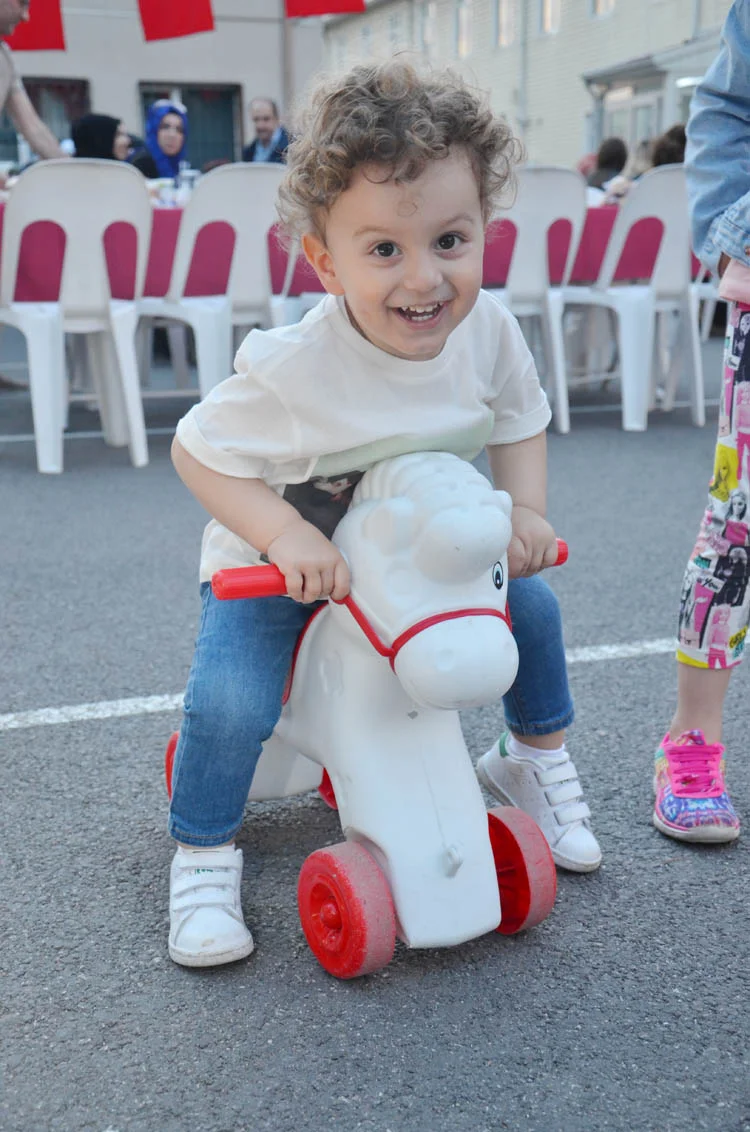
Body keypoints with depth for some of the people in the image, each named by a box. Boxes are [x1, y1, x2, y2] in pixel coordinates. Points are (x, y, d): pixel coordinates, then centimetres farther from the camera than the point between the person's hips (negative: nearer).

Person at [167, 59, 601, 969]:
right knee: (230, 699, -24)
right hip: (273, 557, -4)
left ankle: (535, 759, 30)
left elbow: (518, 419, 1)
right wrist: (286, 536, -34)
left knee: (530, 605, 1)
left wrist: (524, 511, -16)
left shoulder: (489, 331, -19)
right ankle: (204, 860, 4)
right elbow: (198, 451, -22)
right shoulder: (293, 370, -34)